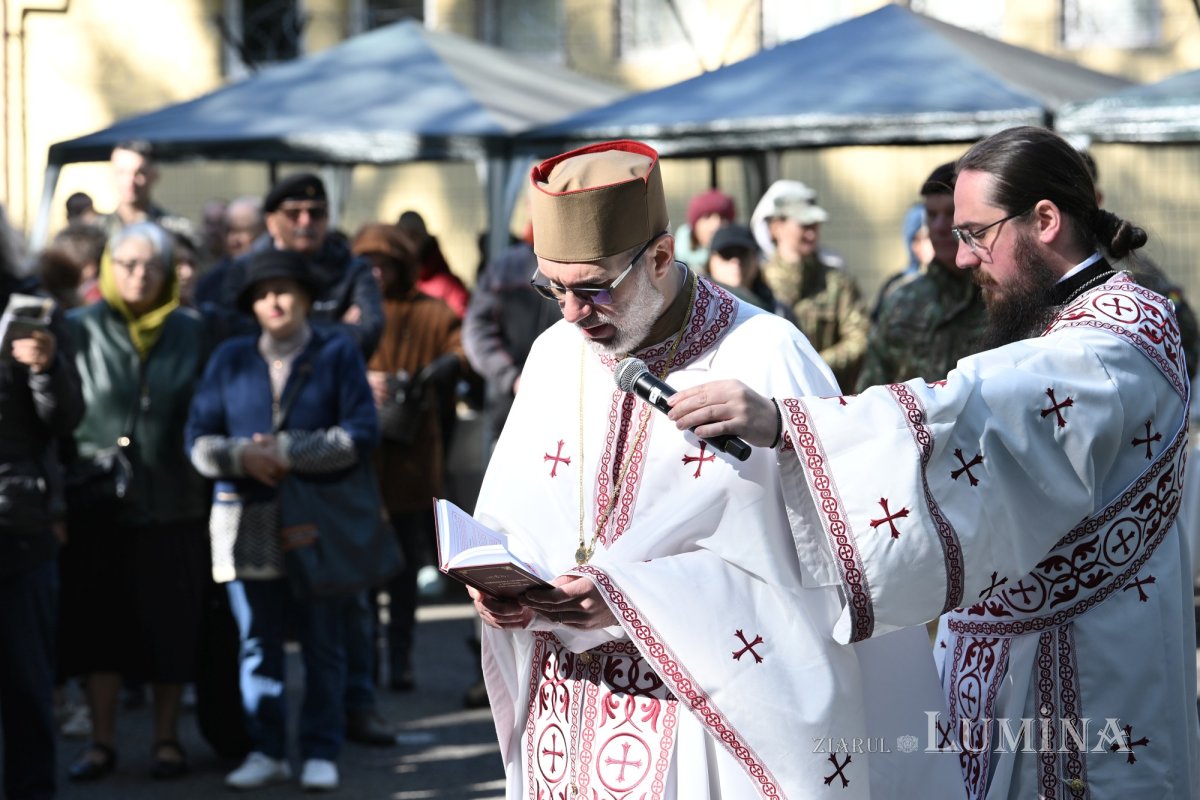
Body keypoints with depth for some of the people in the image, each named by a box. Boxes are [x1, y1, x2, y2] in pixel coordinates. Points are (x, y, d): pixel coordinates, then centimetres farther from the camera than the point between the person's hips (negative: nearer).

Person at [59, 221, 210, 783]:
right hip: (98, 504, 0)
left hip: (171, 504, 1)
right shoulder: (81, 330, 1)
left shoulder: (190, 333, 5)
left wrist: (212, 477, -1)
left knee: (170, 626, 5)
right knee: (99, 623, 5)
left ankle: (167, 738, 17)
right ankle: (102, 741, 15)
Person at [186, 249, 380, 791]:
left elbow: (361, 436, -7)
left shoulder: (337, 353, 3)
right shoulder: (230, 359, 10)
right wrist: (244, 457, -14)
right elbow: (199, 440, 6)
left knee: (323, 645, 3)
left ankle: (321, 751, 11)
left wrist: (288, 452, -14)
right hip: (248, 523, 2)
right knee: (257, 644, 6)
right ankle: (266, 751, 13)